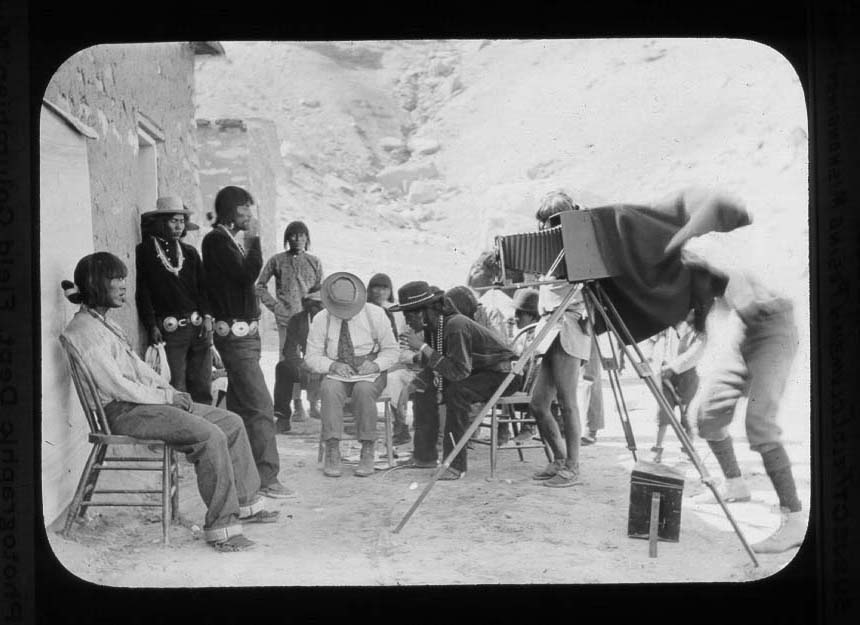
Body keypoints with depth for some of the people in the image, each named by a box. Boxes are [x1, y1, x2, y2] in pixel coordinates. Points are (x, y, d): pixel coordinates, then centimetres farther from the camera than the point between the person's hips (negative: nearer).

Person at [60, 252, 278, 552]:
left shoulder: (104, 323, 18)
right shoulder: (84, 330, -14)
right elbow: (116, 386, -20)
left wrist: (171, 390, 7)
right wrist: (166, 397, -12)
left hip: (144, 401, 10)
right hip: (123, 412, -10)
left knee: (232, 423, 5)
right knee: (210, 436, -28)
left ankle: (245, 503, 14)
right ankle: (221, 526, -22)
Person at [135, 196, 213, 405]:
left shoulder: (190, 252, 17)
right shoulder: (145, 251, 2)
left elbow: (202, 286, 16)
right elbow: (142, 292, -2)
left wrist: (207, 315, 1)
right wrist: (152, 326, -9)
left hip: (198, 325, 5)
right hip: (169, 330, -4)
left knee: (202, 388, 4)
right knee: (176, 390, -7)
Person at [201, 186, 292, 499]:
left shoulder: (230, 241, 18)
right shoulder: (216, 240, -10)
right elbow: (247, 275, -19)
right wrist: (254, 240, -13)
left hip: (243, 332, 10)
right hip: (236, 333, -10)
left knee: (239, 405, 13)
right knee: (260, 406, -12)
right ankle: (266, 478, -11)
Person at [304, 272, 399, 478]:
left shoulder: (375, 314, -4)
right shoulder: (321, 320, -2)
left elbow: (391, 350, 3)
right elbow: (312, 357, 3)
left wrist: (375, 365, -17)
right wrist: (332, 365, -17)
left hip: (370, 373, -1)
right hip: (337, 373, 1)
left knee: (364, 390, -36)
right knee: (329, 389, -34)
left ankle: (367, 452, -27)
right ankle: (332, 451, -31)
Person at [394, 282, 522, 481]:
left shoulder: (455, 326, -28)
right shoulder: (432, 327, -1)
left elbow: (459, 372, -33)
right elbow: (431, 366, 6)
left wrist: (423, 347, -30)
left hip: (504, 374, -9)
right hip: (477, 372, 9)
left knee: (456, 392, -33)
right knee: (424, 385, 3)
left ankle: (456, 464, -24)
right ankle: (425, 455, 11)